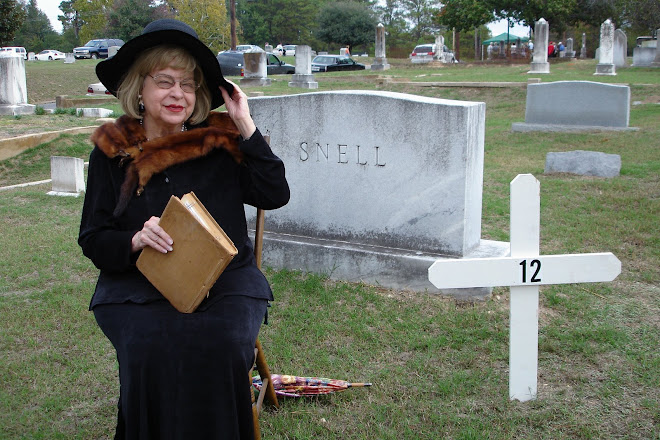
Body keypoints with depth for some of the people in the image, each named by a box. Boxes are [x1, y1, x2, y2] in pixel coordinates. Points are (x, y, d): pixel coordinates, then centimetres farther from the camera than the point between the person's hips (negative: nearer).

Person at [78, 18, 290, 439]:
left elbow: (276, 195, -2)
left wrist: (246, 128, -6)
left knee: (222, 346, -28)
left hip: (226, 282, 0)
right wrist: (136, 241, -16)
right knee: (154, 348, -28)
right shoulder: (112, 152, 7)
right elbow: (93, 239, 6)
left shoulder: (221, 140, 6)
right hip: (138, 287, 0)